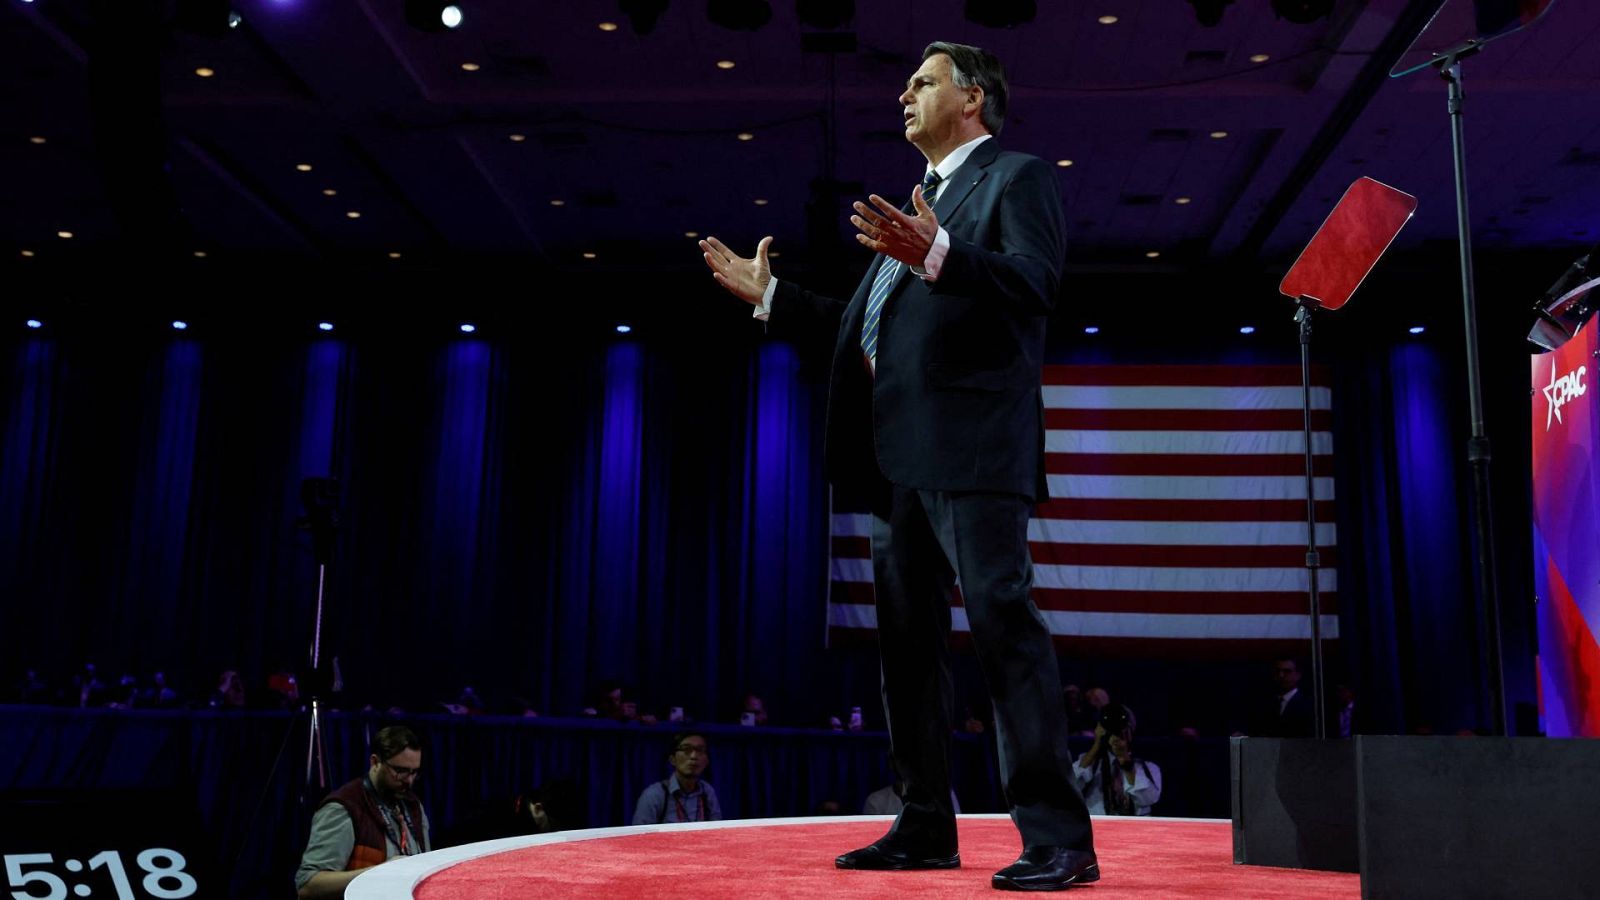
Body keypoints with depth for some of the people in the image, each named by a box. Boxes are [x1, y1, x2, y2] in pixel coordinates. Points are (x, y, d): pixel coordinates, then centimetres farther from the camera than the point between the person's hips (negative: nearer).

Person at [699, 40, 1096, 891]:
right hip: (899, 453, 9)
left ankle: (1056, 837, -9)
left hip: (970, 445, -9)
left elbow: (1034, 282, -15)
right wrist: (769, 295, 25)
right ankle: (925, 827, 16)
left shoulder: (1017, 177, 4)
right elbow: (866, 324, 26)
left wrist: (936, 255, -30)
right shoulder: (917, 202, 28)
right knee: (907, 638, 8)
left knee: (1004, 624, -13)